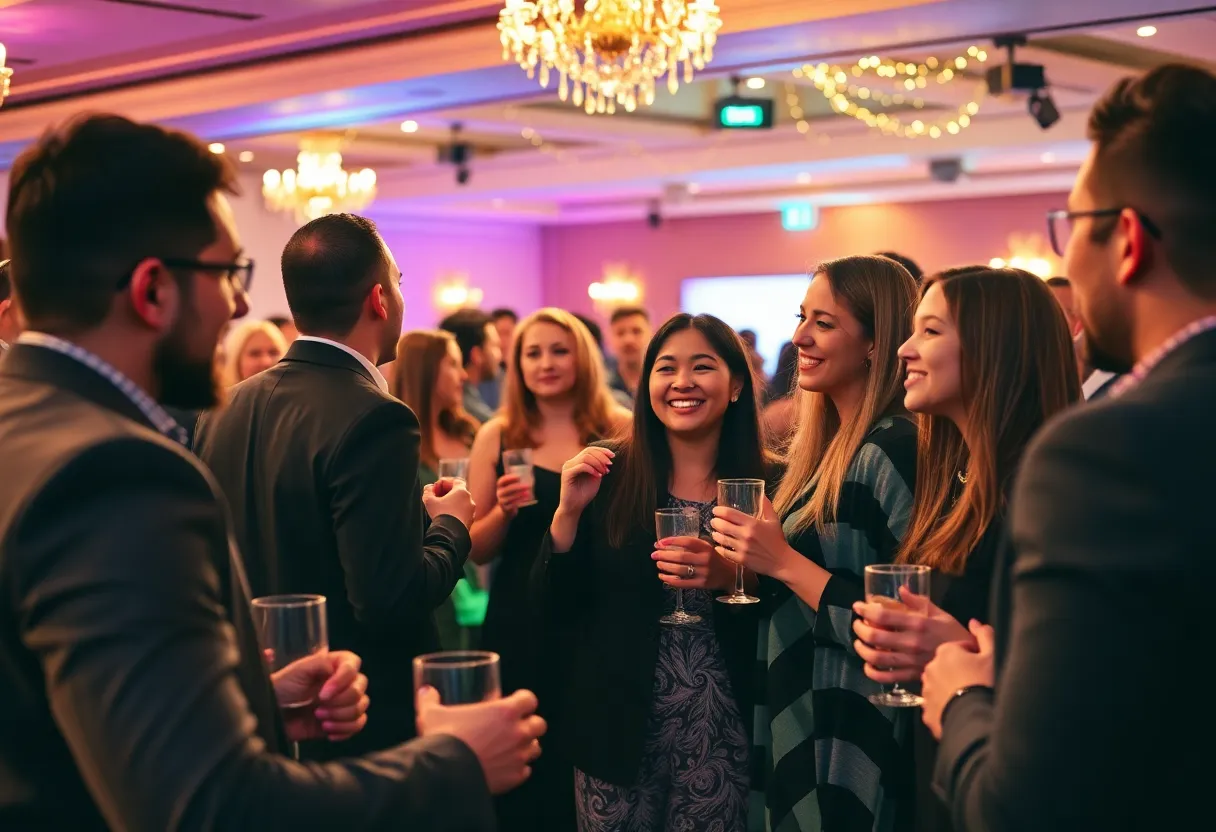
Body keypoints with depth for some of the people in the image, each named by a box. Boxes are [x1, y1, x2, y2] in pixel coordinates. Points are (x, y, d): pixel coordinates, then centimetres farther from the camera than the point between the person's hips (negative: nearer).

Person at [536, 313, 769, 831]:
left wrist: (730, 577, -22)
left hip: (722, 736, -1)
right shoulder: (609, 476, -3)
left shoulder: (769, 486, -6)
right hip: (617, 729, 1)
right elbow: (558, 607, -1)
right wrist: (569, 512, -15)